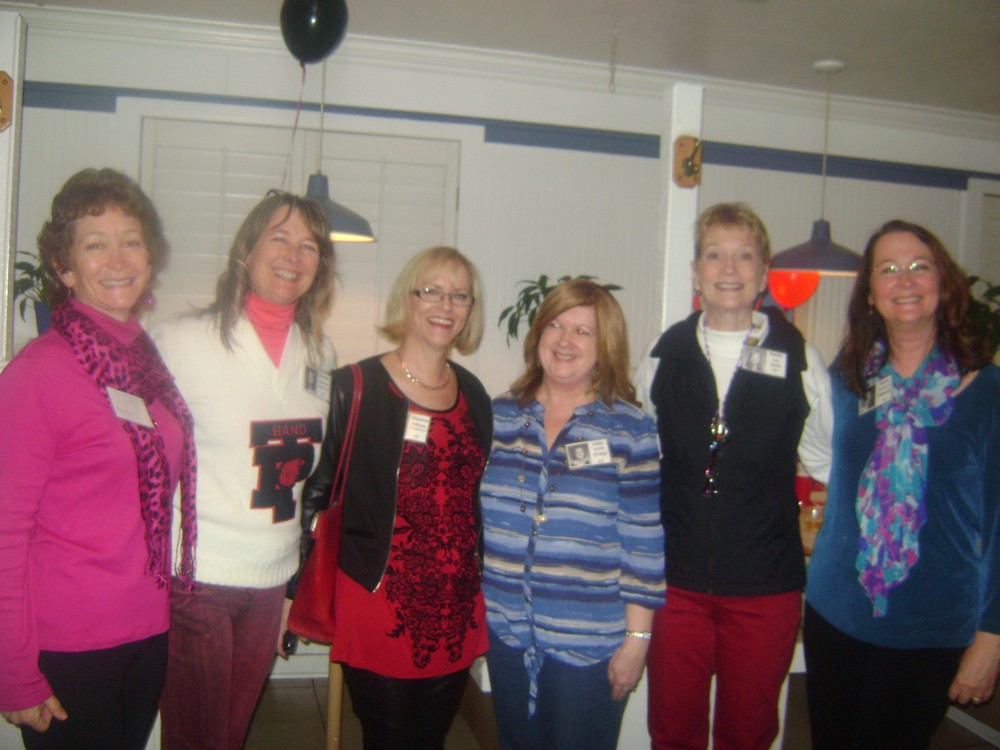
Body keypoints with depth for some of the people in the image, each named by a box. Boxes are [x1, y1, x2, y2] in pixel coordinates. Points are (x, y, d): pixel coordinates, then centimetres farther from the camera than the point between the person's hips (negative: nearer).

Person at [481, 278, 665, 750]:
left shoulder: (630, 431, -8)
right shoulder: (501, 416, 2)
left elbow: (644, 542, -8)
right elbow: (475, 513, 10)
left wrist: (637, 638, -8)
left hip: (590, 645, -3)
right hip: (505, 632, 4)